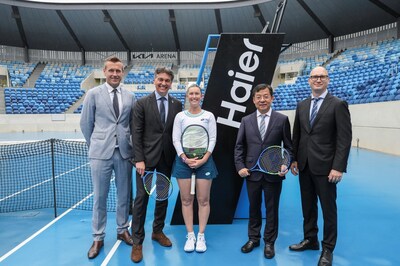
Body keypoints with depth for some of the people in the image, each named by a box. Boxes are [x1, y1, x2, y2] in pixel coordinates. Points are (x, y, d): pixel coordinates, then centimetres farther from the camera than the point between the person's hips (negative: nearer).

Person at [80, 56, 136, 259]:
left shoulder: (130, 97, 7)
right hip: (101, 153, -2)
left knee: (124, 195, 11)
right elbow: (85, 124, 5)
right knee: (100, 197, 6)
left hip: (124, 152, 3)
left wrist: (130, 144, 8)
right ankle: (98, 237, 21)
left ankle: (122, 230, 29)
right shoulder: (93, 94, 0)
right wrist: (95, 145, 10)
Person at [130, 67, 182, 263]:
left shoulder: (177, 104, 6)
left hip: (167, 158, 3)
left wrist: (177, 156, 1)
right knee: (141, 198, -1)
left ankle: (158, 231, 32)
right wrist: (139, 159, -13)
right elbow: (137, 133, -6)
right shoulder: (142, 103, -2)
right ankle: (137, 242, 11)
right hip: (147, 157, -3)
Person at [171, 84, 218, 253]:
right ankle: (190, 236, 16)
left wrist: (204, 159, -12)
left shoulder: (209, 116, 6)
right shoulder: (180, 116, 7)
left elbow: (213, 139, 1)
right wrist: (185, 158, -11)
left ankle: (201, 236, 16)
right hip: (183, 160, 1)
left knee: (203, 200, 3)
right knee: (186, 199, 5)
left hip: (204, 160, 0)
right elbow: (176, 139, 1)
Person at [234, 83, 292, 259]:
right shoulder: (246, 120, 5)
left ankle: (269, 242, 29)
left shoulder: (282, 119, -1)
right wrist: (240, 166, -5)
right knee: (254, 208, 16)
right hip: (252, 173, 2)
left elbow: (288, 146, 1)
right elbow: (239, 146, 5)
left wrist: (285, 165, -13)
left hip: (274, 173, -2)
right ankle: (253, 238, 35)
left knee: (272, 209, 11)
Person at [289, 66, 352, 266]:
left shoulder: (338, 105, -6)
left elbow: (344, 139, -11)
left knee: (328, 209, 7)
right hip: (304, 166, 5)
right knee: (308, 206, 16)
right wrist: (294, 159, 5)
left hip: (325, 167, -5)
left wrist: (338, 167, -17)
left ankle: (328, 249, 23)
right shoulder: (302, 105, 10)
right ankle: (310, 239, 33)